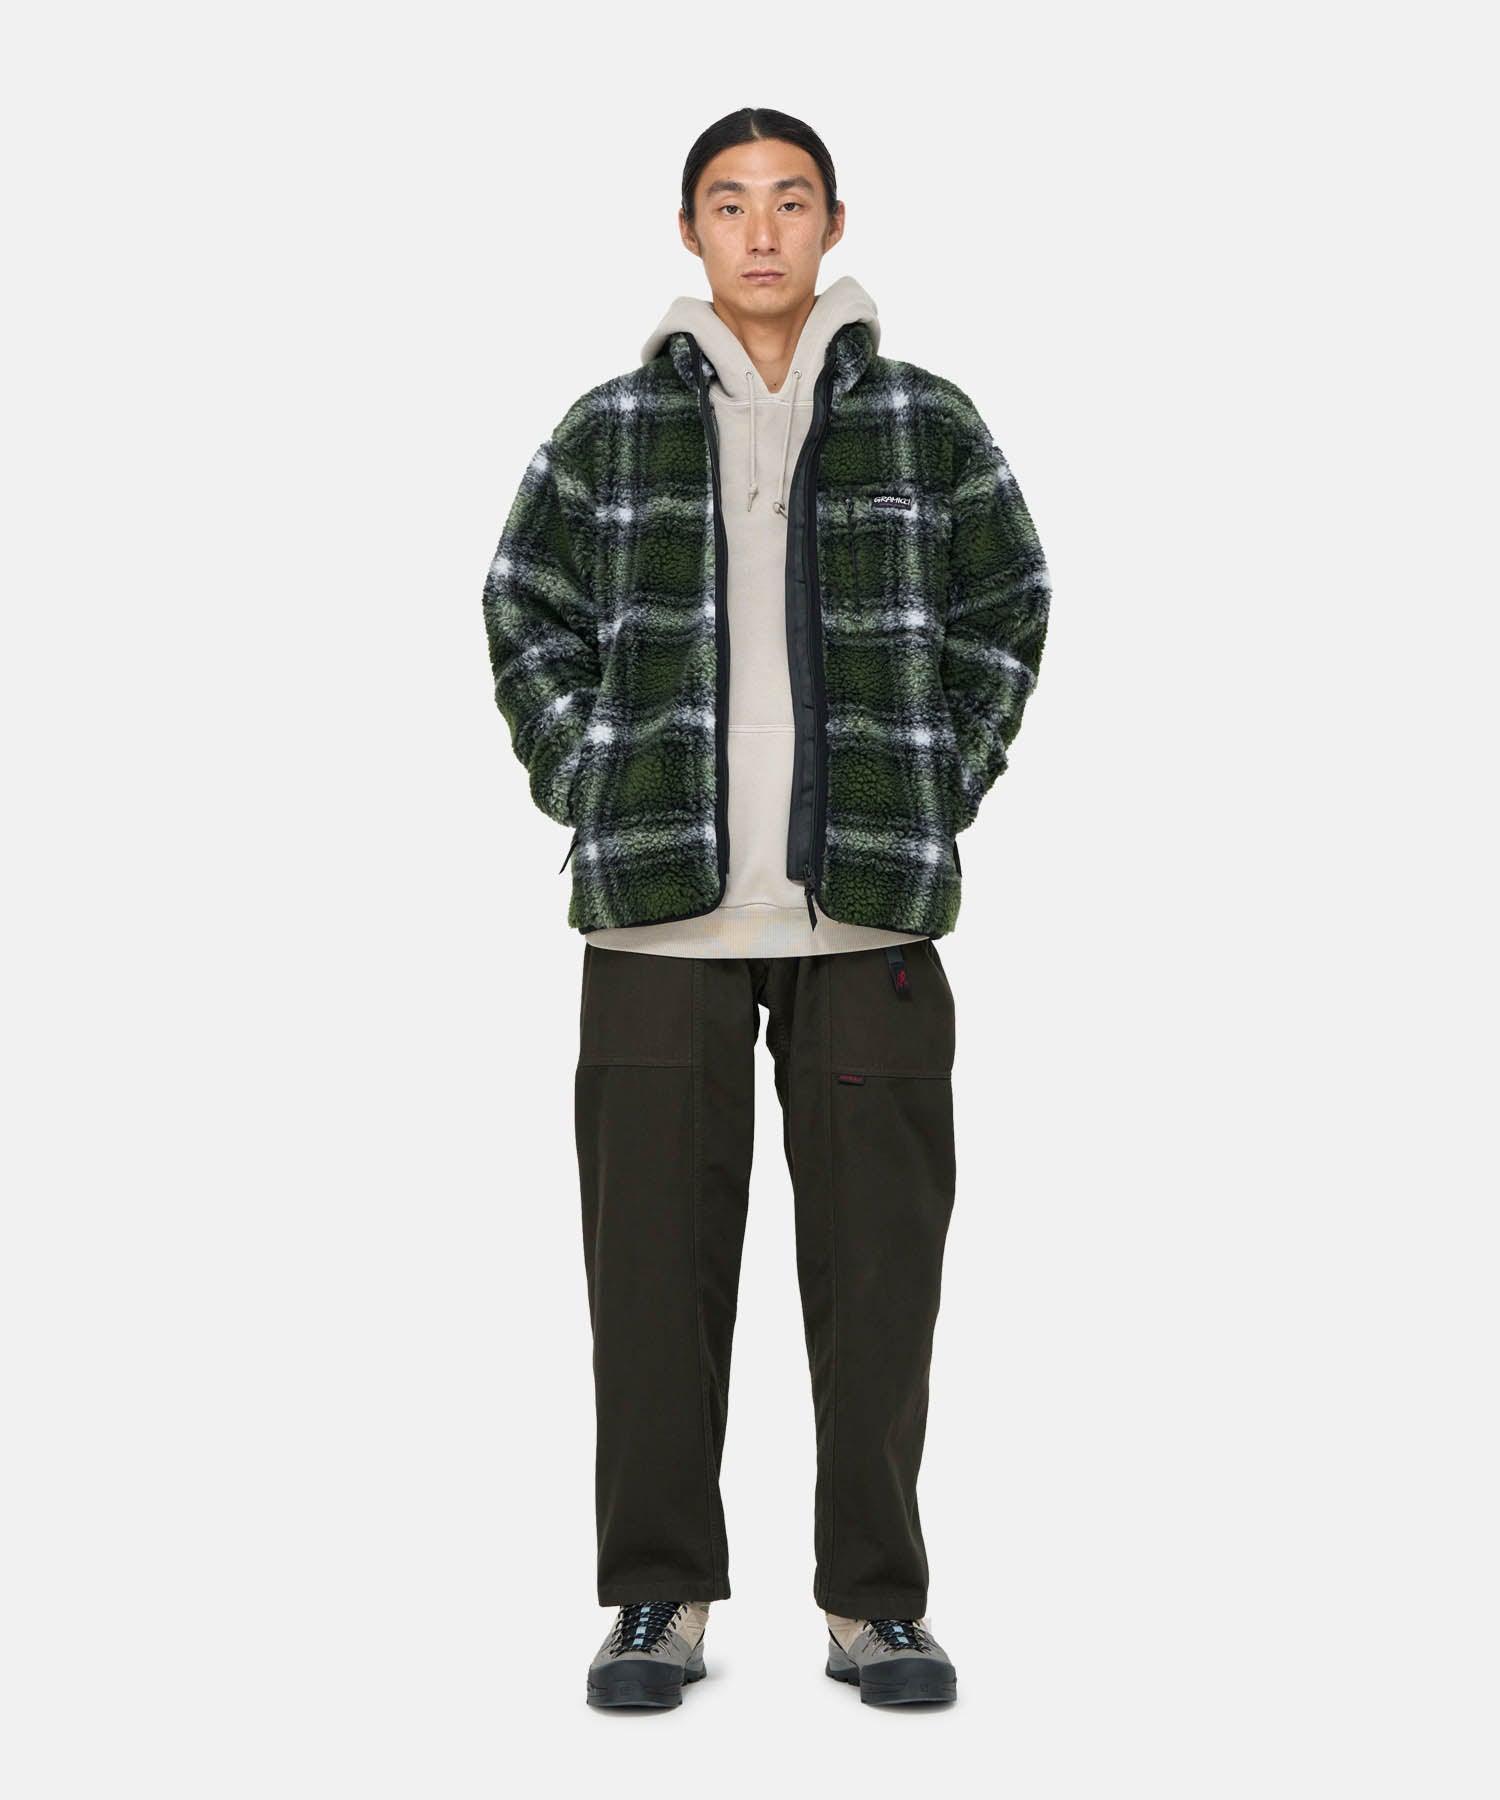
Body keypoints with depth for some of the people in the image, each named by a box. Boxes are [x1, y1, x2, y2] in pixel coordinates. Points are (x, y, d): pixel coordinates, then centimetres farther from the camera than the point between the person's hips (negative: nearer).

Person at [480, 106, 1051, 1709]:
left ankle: (875, 1601, 12)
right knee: (654, 1254, 1)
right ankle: (661, 1595, 12)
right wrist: (589, 793, 3)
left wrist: (936, 795, 5)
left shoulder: (926, 424, 8)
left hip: (869, 907, 0)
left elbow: (1009, 613, 14)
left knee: (876, 1255, 2)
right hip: (660, 910, 0)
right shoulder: (610, 429, 8)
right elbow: (524, 613, 14)